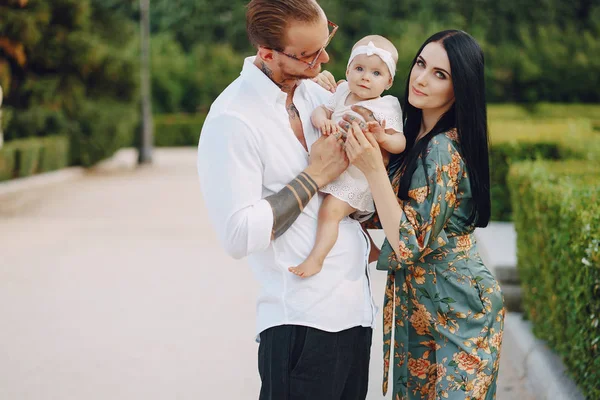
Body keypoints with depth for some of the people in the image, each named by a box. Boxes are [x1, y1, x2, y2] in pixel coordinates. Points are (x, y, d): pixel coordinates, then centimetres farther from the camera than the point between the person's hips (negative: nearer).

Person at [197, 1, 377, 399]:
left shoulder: (318, 92, 8)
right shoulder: (232, 122, -16)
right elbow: (239, 235, -21)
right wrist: (315, 175, -16)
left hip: (355, 306, 8)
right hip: (302, 323, -7)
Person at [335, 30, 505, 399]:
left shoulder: (442, 150, -22)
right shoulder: (418, 137, 6)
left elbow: (410, 244, -25)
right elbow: (379, 214, 5)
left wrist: (373, 167, -29)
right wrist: (375, 145, -9)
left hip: (453, 310, -9)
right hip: (419, 304, 9)